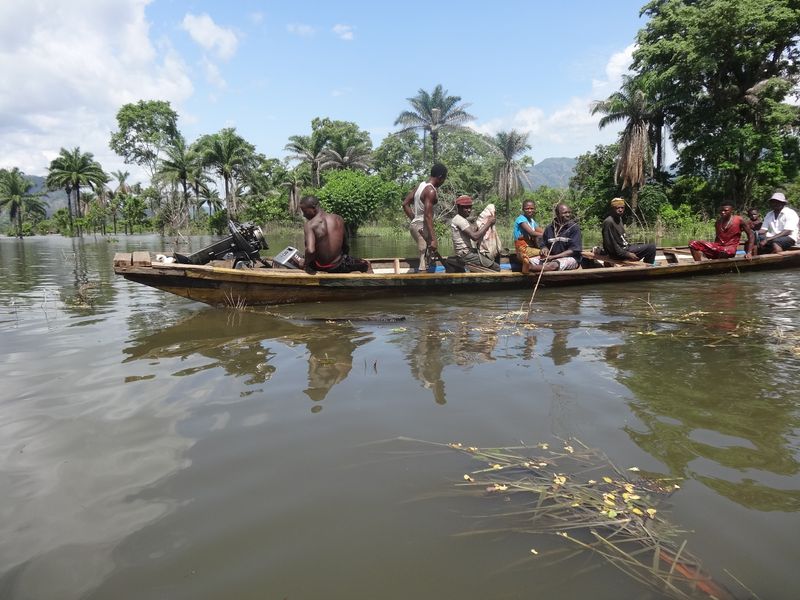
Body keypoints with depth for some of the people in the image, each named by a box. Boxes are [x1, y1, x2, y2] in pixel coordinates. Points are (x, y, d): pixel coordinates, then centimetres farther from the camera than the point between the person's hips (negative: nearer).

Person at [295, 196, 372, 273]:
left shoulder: (310, 225, -20)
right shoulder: (338, 219, -5)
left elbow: (310, 251, -34)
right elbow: (345, 246, 7)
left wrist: (306, 263, -15)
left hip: (321, 267, -2)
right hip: (339, 265, 3)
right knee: (366, 264, 31)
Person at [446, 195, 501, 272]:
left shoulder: (462, 220, 18)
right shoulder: (459, 220, -15)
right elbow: (475, 236, -24)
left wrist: (486, 222, 0)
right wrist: (488, 223, -17)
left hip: (468, 253, 10)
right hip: (466, 255, -10)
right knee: (496, 268, -11)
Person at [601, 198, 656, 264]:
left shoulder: (619, 219, 13)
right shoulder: (608, 222, -19)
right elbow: (610, 245, -24)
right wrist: (628, 254, -23)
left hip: (625, 247, 10)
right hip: (618, 254, -10)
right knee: (651, 248, -13)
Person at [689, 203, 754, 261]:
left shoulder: (739, 220, -3)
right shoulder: (718, 222, 12)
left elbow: (751, 235, -2)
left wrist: (749, 253, -11)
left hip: (730, 248, -5)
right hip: (717, 247, 6)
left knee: (724, 251, -44)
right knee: (693, 243, -14)